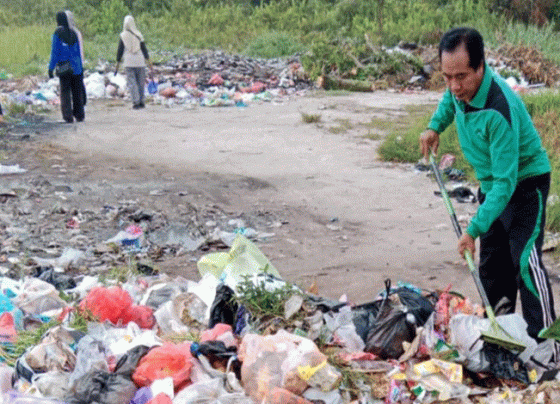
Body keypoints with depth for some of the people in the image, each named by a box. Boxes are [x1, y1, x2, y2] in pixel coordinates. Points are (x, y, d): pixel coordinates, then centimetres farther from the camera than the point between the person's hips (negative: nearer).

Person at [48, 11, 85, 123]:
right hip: (76, 67, 4)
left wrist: (51, 68, -8)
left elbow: (55, 51, -10)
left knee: (65, 91, 1)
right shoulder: (73, 33, 6)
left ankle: (68, 116, -7)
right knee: (77, 91, 12)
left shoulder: (58, 32, -7)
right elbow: (78, 51, 8)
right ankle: (79, 115, 15)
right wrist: (80, 67, 15)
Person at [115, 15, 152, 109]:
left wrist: (117, 64, 8)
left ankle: (136, 102, -10)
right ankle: (141, 101, 11)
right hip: (139, 61, 1)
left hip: (128, 63, -1)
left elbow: (120, 50, 1)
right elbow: (144, 48, -1)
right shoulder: (138, 35, 1)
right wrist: (148, 60, 1)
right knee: (141, 82, 10)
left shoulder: (123, 36, 0)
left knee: (132, 82, -1)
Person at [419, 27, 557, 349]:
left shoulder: (500, 111, -36)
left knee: (525, 260, -20)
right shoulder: (460, 86, -12)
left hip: (525, 182, -8)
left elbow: (506, 181, -34)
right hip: (491, 183, 8)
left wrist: (475, 229, -36)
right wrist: (436, 126, 5)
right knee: (493, 262, 13)